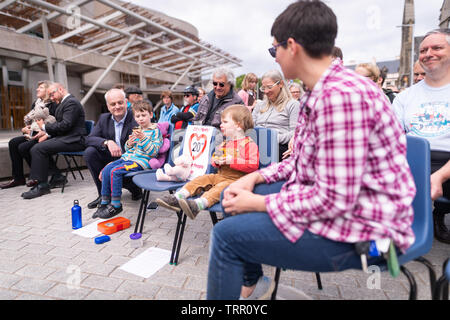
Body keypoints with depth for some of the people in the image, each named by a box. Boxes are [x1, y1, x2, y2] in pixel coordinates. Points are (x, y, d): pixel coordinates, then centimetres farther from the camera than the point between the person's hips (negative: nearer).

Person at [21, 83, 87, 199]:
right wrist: (47, 133, 3)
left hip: (73, 140, -10)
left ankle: (42, 185, -11)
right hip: (65, 137, 10)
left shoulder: (71, 102, -11)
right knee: (36, 149, 4)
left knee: (38, 149, -19)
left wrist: (44, 127, -7)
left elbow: (65, 125, -19)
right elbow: (60, 124, 20)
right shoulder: (64, 102, 21)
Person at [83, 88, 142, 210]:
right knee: (89, 152, -16)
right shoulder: (104, 118, 5)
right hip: (110, 159, 6)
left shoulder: (136, 120, -14)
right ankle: (103, 194, -4)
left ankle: (134, 188, 4)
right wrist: (107, 142, -27)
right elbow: (89, 139, -4)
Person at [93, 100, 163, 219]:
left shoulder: (155, 131, -4)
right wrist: (129, 144, 0)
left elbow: (153, 152, -14)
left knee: (115, 171, -24)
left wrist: (143, 138, -23)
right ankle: (105, 202, 2)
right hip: (127, 157, 8)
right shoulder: (136, 130, 19)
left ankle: (116, 205, -14)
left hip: (141, 160, -8)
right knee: (106, 170, -8)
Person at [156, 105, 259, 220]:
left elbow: (253, 165, -18)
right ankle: (176, 198, -19)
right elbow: (214, 158, 29)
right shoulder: (224, 143, 19)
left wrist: (232, 161, -22)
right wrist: (216, 161, 2)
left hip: (236, 180, -8)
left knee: (220, 187, -33)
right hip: (220, 176, 8)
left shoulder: (249, 144, -7)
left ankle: (198, 204, -55)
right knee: (201, 179, -7)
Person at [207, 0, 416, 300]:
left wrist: (258, 203, -17)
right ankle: (252, 282, 30)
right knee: (237, 196, 13)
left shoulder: (340, 94, -26)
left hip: (361, 227, -10)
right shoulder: (322, 92, 7)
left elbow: (334, 199, -27)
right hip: (330, 198, 10)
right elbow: (303, 160, 13)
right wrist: (254, 178, 2)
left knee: (227, 234, -15)